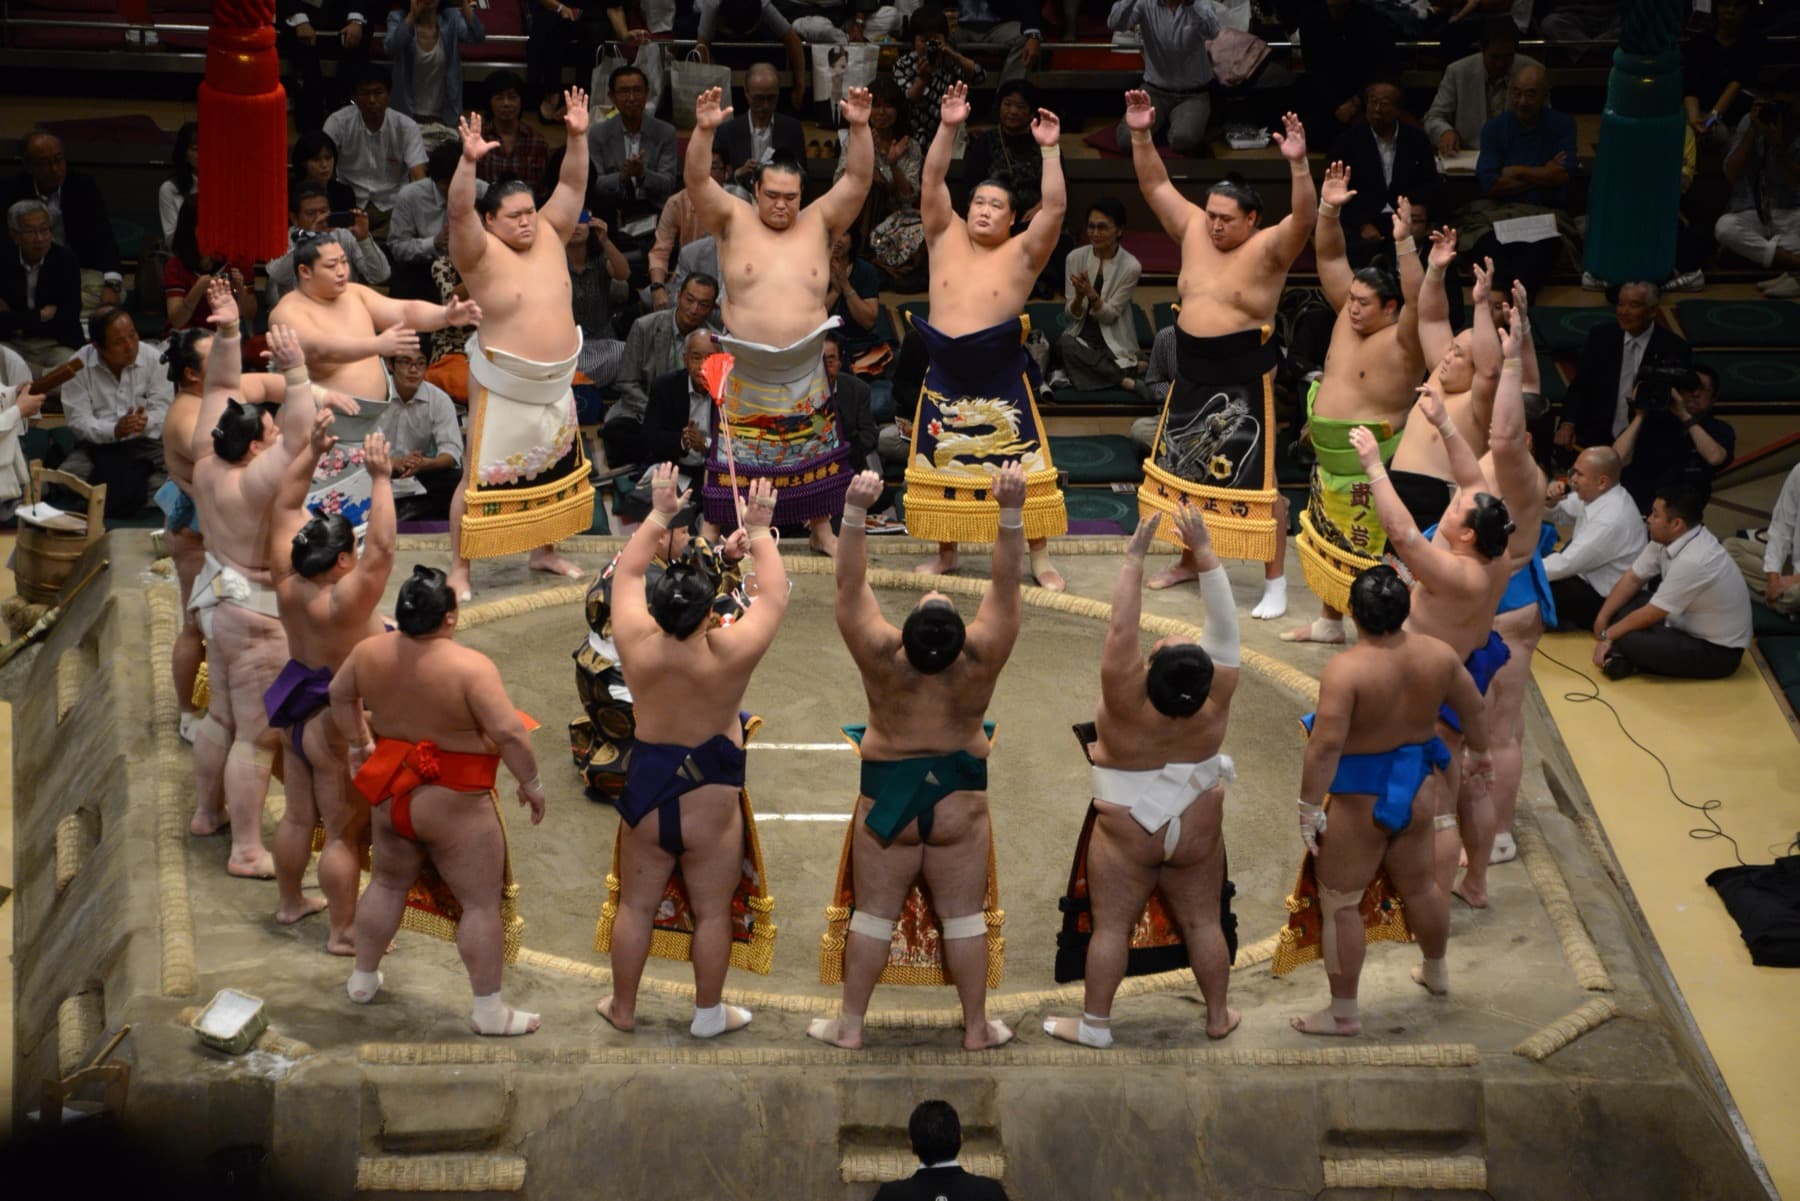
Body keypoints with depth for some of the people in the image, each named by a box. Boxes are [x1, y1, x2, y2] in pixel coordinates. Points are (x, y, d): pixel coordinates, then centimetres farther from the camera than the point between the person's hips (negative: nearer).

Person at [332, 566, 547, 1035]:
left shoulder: (370, 652, -4)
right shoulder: (470, 667, -24)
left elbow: (340, 695, 13)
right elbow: (508, 732, -25)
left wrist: (359, 741, 26)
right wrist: (530, 782, -12)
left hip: (390, 797, 7)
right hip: (453, 806, -6)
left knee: (390, 881, 26)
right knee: (482, 902, 3)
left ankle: (363, 978, 37)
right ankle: (488, 1010, 4)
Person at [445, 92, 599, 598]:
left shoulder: (548, 238, 2)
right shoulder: (482, 253, -14)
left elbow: (571, 186, 1)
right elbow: (459, 212, -30)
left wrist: (577, 138, -13)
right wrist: (469, 162, -43)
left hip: (556, 385, 6)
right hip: (504, 390, -6)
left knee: (553, 471, 18)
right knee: (482, 478, -4)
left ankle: (544, 552, 36)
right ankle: (459, 568, 3)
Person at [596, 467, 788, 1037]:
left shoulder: (637, 646, -16)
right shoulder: (730, 655, -23)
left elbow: (626, 573, 0)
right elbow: (775, 595, -8)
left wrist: (659, 515, 6)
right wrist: (759, 532, 1)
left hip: (647, 791, 3)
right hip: (710, 802, -3)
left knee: (636, 906, 17)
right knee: (712, 913, 13)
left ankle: (623, 1008, 29)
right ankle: (708, 1014, 24)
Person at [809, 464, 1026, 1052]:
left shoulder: (881, 658, -24)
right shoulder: (980, 660, -23)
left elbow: (851, 584, -23)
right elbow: (1007, 582, -22)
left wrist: (855, 511, -33)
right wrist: (1011, 509, -30)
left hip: (886, 797, 0)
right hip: (959, 803, 0)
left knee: (873, 915, 9)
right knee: (964, 916, 9)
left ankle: (850, 1025, 16)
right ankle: (977, 1027, 17)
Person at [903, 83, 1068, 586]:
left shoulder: (1022, 253, -3)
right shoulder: (946, 238, 4)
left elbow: (1055, 206, -15)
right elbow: (933, 181, -5)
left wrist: (1049, 150, -21)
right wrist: (948, 127, -16)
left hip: (1001, 378, -3)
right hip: (945, 375, 3)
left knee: (1021, 468, -3)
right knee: (942, 463, 10)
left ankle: (1040, 558, 3)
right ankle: (945, 554, 23)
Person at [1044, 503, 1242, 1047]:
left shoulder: (1127, 700, -29)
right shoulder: (1216, 699, -21)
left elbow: (1121, 628, -29)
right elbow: (1224, 623, -19)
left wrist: (1134, 557, -27)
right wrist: (1203, 548, -19)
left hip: (1128, 835, -3)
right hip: (1196, 834, 3)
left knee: (1111, 926, 6)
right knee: (1201, 922, 13)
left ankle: (1095, 1024, 12)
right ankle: (1218, 1017, 22)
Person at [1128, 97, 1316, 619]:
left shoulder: (1269, 247, -14)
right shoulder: (1194, 230, 2)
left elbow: (1304, 218, -32)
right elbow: (1155, 185, 4)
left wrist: (1298, 164, -46)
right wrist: (1141, 135, -9)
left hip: (1244, 379, -7)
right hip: (1191, 374, 7)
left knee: (1254, 477, -4)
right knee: (1184, 468, 18)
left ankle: (1274, 581, 3)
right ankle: (1190, 560, 36)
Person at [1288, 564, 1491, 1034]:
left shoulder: (1345, 670, -27)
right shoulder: (1438, 654, -9)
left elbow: (1326, 744, -30)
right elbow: (1474, 708, 6)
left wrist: (1309, 807, -21)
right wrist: (1479, 753, 25)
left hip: (1360, 797, -6)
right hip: (1418, 788, 6)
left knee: (1339, 903, 8)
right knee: (1420, 884, 27)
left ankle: (1344, 1012, 15)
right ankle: (1436, 970, 49)